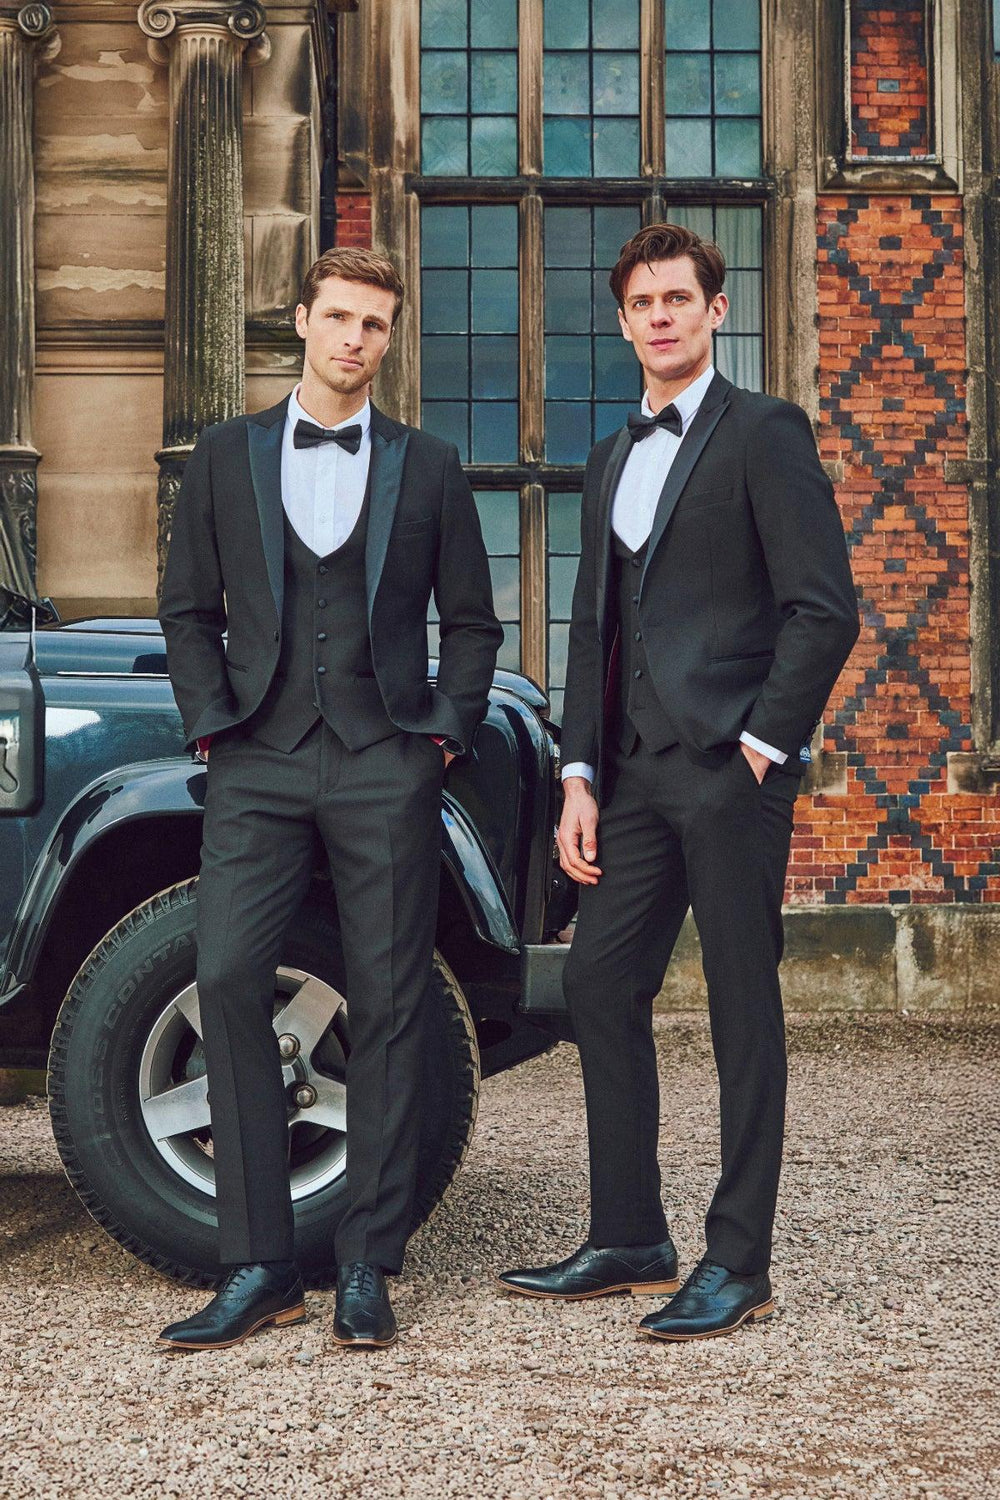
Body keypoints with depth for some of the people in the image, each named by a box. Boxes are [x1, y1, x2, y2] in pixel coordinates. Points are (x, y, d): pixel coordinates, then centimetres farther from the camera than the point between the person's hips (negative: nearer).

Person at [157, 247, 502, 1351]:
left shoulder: (427, 467, 11)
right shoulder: (226, 456, 12)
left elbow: (471, 622, 13)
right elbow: (188, 609, 12)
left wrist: (443, 731, 1)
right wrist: (213, 723, 0)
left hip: (385, 766, 0)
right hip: (259, 764, 1)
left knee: (387, 1008, 0)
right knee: (227, 980, -12)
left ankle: (366, 1268, 8)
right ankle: (258, 1267, -5)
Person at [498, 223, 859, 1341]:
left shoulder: (764, 433, -2)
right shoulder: (609, 462, 20)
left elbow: (824, 607, -9)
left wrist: (765, 740, -11)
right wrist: (579, 774, 10)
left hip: (728, 766, -7)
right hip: (635, 774, 8)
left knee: (743, 1009, -1)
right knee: (599, 987, 8)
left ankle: (737, 1264, 5)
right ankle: (628, 1239, 19)